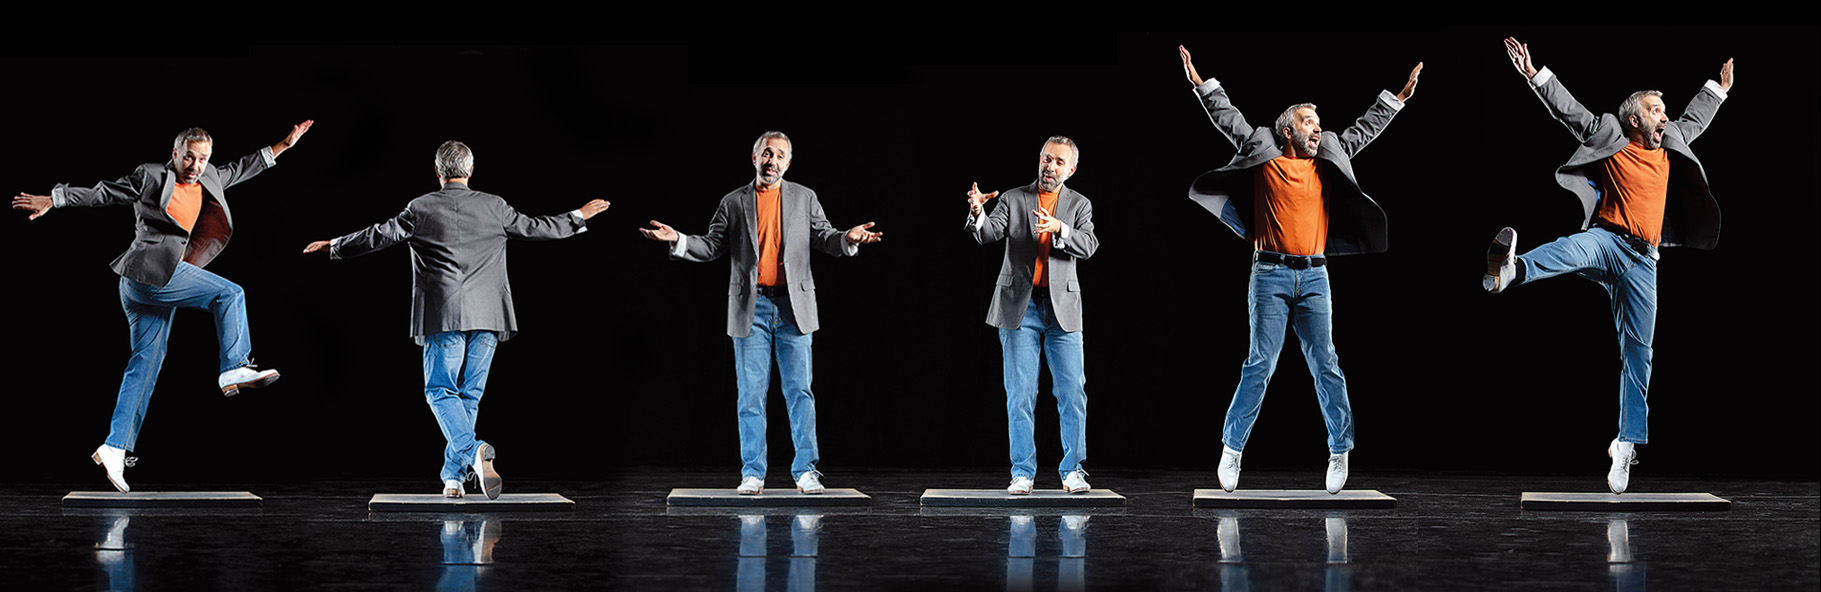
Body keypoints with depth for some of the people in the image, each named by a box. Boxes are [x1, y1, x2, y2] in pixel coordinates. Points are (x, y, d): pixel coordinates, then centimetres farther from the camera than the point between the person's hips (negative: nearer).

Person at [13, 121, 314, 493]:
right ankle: (234, 370, -10)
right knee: (229, 294, -10)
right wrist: (52, 200, -2)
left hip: (160, 280, 8)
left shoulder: (207, 180, 17)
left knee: (146, 364, 3)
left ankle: (115, 448, 0)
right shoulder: (151, 177, -2)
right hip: (152, 269, -8)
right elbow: (101, 193, 2)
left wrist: (284, 146, 28)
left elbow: (240, 170, 29)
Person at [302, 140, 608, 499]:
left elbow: (377, 237, 5)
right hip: (486, 317, 3)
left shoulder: (421, 209, -1)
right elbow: (535, 228, 15)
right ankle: (453, 477, 10)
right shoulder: (494, 208, 5)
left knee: (441, 392, 0)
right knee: (469, 395, 9)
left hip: (442, 316, -2)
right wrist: (578, 217, 31)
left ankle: (473, 451, -25)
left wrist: (333, 247, 21)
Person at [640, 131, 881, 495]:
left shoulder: (804, 198, 9)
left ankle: (806, 471, 4)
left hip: (793, 306, 0)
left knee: (799, 391, -1)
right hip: (751, 308, 0)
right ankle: (752, 474, 6)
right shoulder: (734, 203, 9)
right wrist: (678, 240, -8)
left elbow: (825, 240, 6)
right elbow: (711, 247, 8)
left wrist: (848, 239, -15)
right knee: (751, 394, 1)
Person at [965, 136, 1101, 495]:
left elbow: (1088, 245, -7)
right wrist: (977, 212, -28)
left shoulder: (1079, 205, 9)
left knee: (1072, 391, -2)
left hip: (1062, 309, 1)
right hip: (1019, 307, -1)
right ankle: (1023, 474, 4)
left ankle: (1072, 471, 8)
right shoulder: (1014, 199, 7)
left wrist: (1058, 228, -25)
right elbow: (987, 234, -7)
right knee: (1020, 394, -1)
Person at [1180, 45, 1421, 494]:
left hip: (1315, 277, 3)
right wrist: (1202, 84, 0)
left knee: (1325, 365, 1)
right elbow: (1228, 120, 5)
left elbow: (1364, 130, 22)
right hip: (1271, 276, -3)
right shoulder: (1264, 156, 6)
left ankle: (1341, 451, 7)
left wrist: (1397, 99, 22)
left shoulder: (1327, 161, 15)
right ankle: (1232, 449, 3)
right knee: (1260, 365, -5)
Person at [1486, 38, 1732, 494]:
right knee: (1575, 249, -42)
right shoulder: (1610, 139, 7)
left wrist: (1719, 88, 51)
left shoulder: (1670, 147, 23)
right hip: (1607, 238, -5)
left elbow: (1695, 118, 42)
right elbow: (1569, 110, -1)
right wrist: (1535, 75, -11)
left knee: (1638, 352, 4)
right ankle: (1509, 270, -75)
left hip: (1642, 261, 6)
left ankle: (1627, 443, 10)